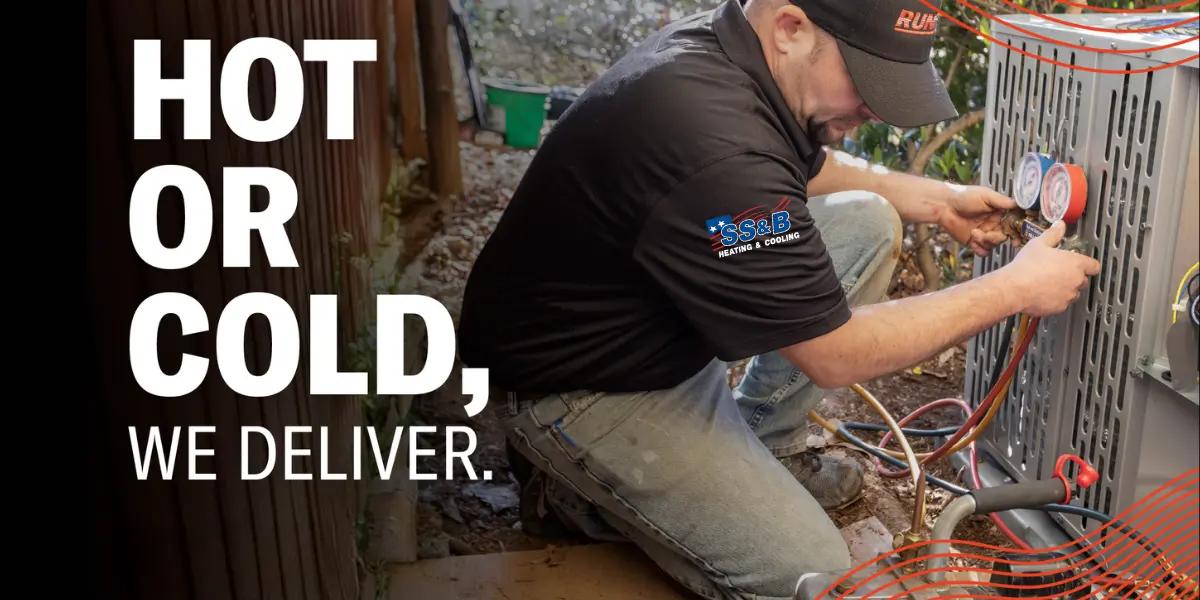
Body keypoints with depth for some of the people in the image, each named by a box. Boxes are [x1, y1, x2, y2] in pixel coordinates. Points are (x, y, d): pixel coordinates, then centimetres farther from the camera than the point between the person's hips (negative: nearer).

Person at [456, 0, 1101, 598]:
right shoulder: (714, 140, -36)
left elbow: (808, 169, 18)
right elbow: (836, 354, -24)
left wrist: (935, 200, 9)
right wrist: (1015, 289, -16)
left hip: (661, 317, 9)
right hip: (585, 384, -9)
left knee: (870, 223, 5)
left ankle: (763, 448, 16)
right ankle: (574, 485, 6)